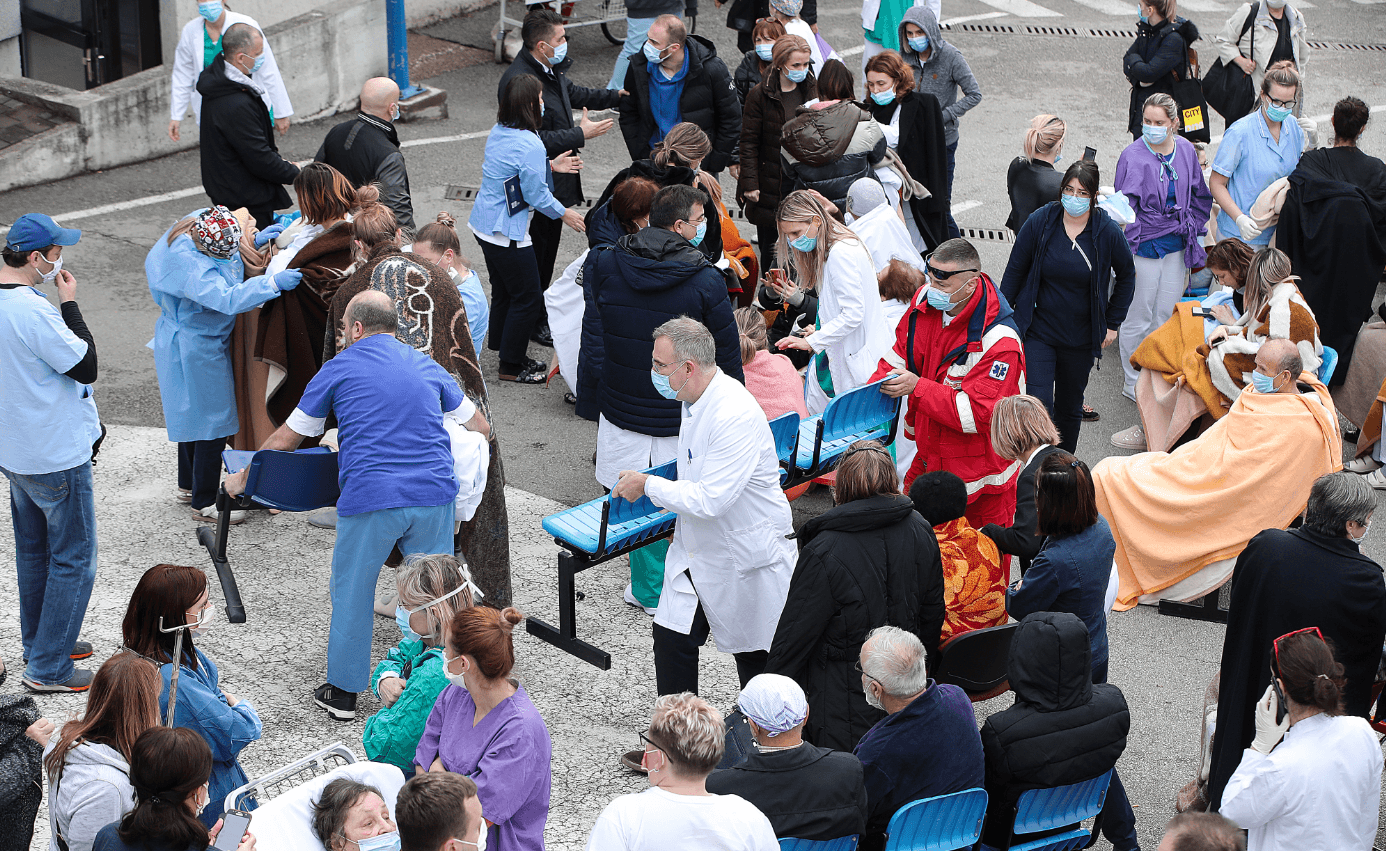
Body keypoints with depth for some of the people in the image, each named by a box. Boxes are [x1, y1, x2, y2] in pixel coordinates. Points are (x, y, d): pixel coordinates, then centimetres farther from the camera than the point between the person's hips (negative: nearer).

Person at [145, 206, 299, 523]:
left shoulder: (203, 225, -7)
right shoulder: (189, 264, -35)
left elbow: (230, 258, 13)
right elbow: (227, 299, -44)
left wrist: (253, 243, -5)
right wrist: (273, 283, -47)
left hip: (193, 340, 10)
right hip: (197, 349, -10)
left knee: (192, 412, 25)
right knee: (212, 420, -1)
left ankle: (190, 484, 43)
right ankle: (204, 503, 11)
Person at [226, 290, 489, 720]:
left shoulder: (339, 368, 6)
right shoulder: (428, 366, 16)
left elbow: (287, 438, 13)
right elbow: (480, 426, 25)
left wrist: (243, 478, 27)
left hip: (371, 498, -3)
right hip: (434, 494, 3)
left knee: (352, 593, 12)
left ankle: (343, 692, 21)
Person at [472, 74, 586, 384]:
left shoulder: (498, 131, 3)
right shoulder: (529, 144, -24)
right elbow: (536, 195, -19)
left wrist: (551, 165, 21)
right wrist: (564, 213, -2)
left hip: (483, 224, 9)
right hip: (507, 232, -9)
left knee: (503, 292, 22)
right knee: (528, 299, 4)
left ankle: (504, 350, 35)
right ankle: (511, 367, 12)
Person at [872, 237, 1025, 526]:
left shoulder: (999, 342, -29)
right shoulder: (926, 301, -6)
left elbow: (977, 414, -29)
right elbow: (899, 358, 6)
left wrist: (917, 388, -31)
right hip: (928, 459, 7)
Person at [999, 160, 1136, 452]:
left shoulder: (1107, 232, -8)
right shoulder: (1039, 223, -9)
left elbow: (1127, 276, 10)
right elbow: (1014, 271, 3)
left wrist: (1112, 323, 7)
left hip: (1080, 339, 1)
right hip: (1038, 332, -1)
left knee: (1069, 408, 15)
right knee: (1039, 404, -14)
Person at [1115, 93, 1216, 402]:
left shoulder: (1186, 151, 2)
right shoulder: (1133, 156, -14)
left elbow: (1199, 197, 14)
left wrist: (1195, 237, 12)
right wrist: (1126, 253, -16)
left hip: (1177, 248, 5)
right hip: (1144, 248, -5)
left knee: (1167, 316, 13)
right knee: (1138, 319, 4)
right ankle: (1133, 383, 18)